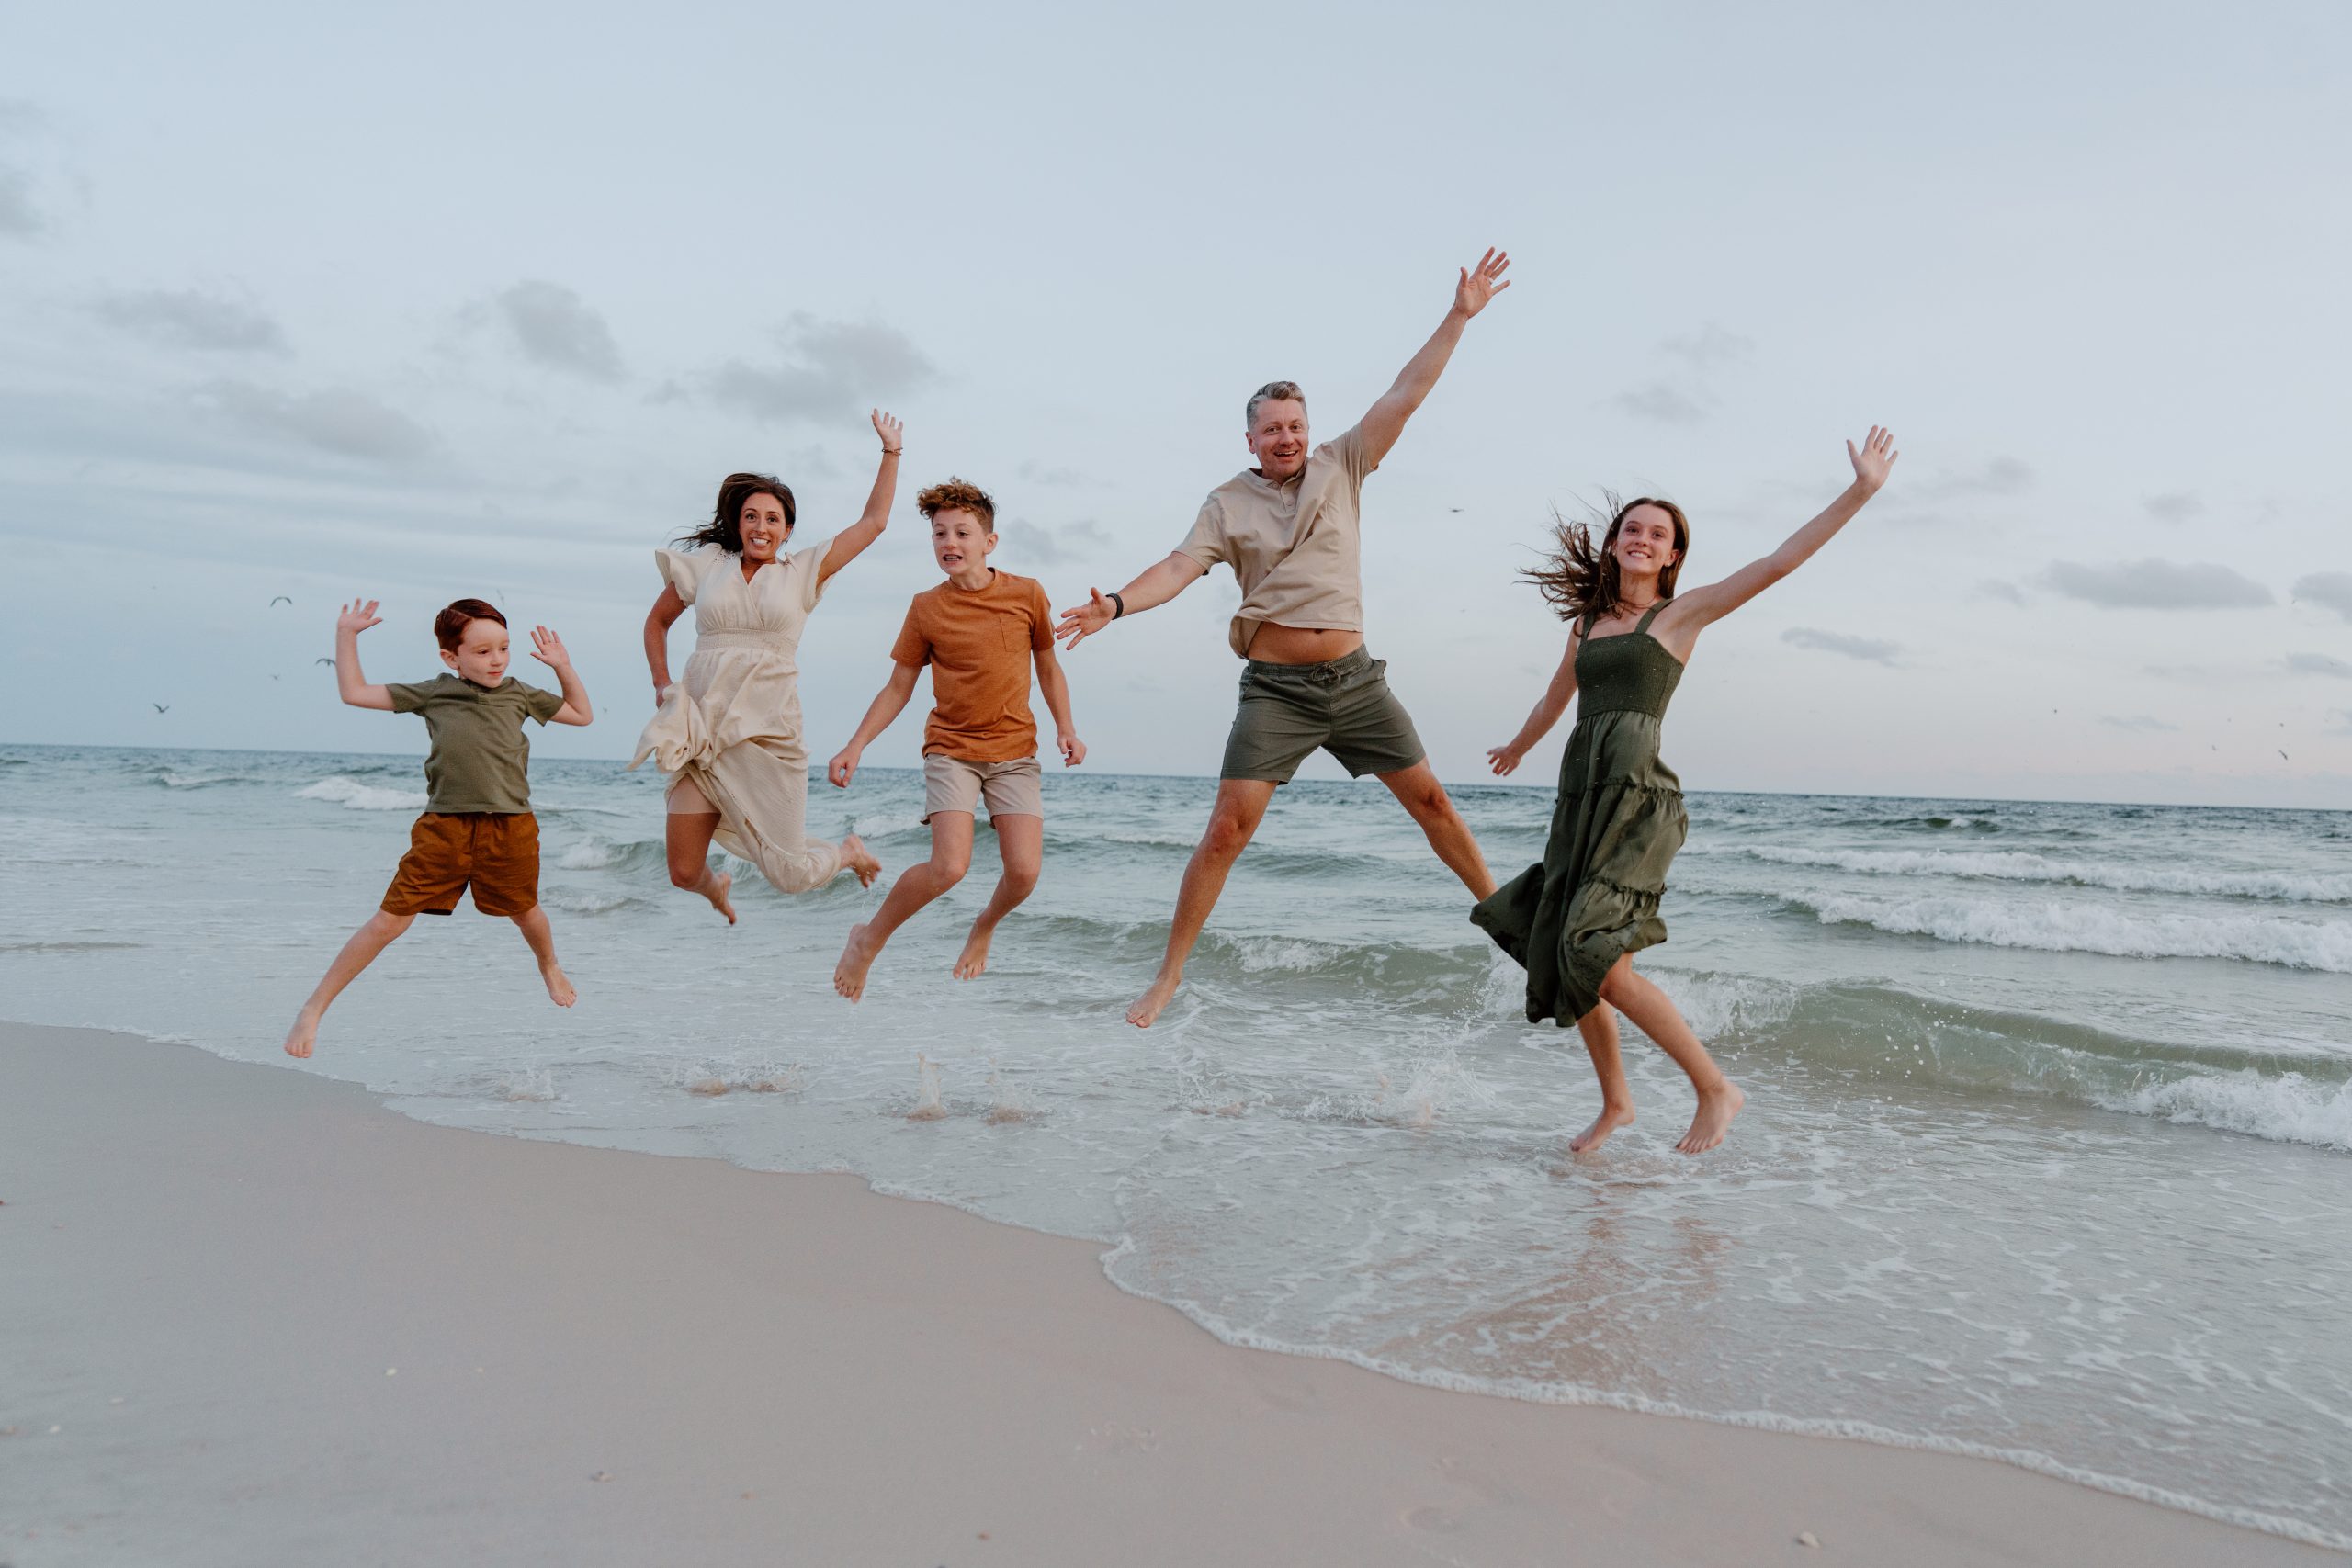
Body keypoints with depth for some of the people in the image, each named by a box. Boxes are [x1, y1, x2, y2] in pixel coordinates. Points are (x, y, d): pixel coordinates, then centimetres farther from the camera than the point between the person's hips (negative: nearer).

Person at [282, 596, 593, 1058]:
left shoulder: (518, 694, 9)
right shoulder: (432, 694, 5)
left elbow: (582, 714, 20)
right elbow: (354, 693, 9)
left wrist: (563, 667, 10)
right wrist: (346, 637, 7)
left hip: (511, 829, 1)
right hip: (443, 827, -1)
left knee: (526, 914, 19)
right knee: (390, 920, -5)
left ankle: (550, 968, 53)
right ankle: (313, 1009, 6)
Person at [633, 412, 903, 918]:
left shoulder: (802, 571, 6)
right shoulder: (706, 564, 9)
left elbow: (873, 523, 7)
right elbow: (657, 622, 22)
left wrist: (891, 451, 9)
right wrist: (662, 684, 10)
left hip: (768, 738, -2)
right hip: (700, 735, 2)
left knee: (790, 876, -2)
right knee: (684, 873, 0)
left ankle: (849, 852, 33)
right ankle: (716, 886, 39)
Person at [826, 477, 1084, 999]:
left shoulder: (1026, 593, -1)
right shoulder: (926, 608, -1)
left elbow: (1048, 667, 12)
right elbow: (898, 687, 5)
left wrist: (1066, 729, 1)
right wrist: (855, 745, -3)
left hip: (1015, 751, 1)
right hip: (951, 749, -1)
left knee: (1024, 871, -11)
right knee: (949, 867, -18)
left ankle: (984, 927, 24)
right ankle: (869, 939, 6)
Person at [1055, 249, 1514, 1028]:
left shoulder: (1340, 466, 5)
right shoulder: (1228, 503, -1)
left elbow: (1403, 395, 1)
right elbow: (1181, 566, -15)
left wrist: (1459, 316, -3)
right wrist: (1117, 604, -33)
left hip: (1355, 678, 2)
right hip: (1276, 690, -2)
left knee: (1429, 798, 8)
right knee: (1228, 827, -8)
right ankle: (1170, 973, 0)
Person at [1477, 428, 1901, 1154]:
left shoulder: (1680, 614, 5)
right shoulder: (1588, 620, 19)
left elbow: (1780, 561, -2)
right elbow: (1556, 698, 37)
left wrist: (1860, 491, -7)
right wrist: (1517, 747, 52)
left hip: (1638, 795, -6)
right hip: (1580, 794, 6)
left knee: (1604, 965, -17)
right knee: (1564, 958, 6)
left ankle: (1716, 1089, -1)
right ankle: (1615, 1101, 23)